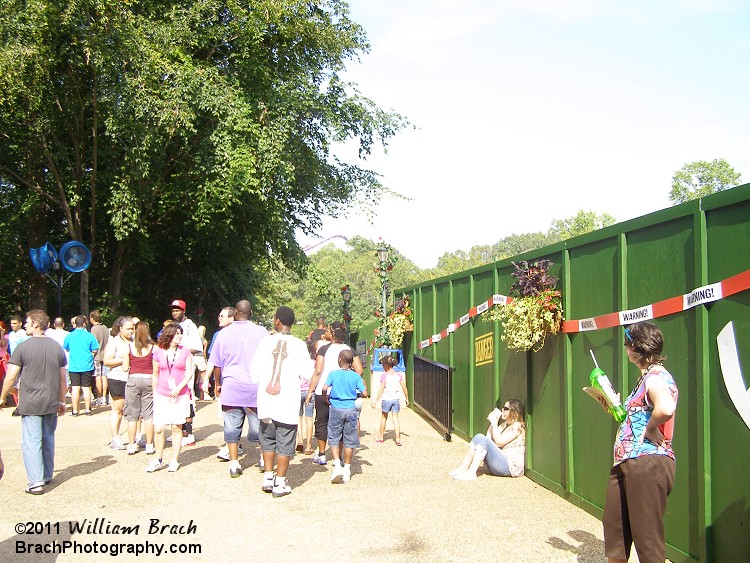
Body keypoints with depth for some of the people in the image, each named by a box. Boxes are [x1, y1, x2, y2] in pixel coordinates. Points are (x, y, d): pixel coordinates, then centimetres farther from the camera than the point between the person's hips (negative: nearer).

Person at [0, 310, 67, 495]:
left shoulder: (23, 347, -9)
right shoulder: (56, 347, 4)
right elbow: (62, 377, 8)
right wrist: (62, 401, 18)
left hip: (30, 404, -4)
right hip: (51, 403, 4)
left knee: (31, 441, -1)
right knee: (48, 439, 16)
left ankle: (36, 481, -6)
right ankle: (47, 476, 26)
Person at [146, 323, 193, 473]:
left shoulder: (185, 351, 3)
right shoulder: (158, 352, 3)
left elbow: (189, 374, -1)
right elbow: (155, 375, 11)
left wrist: (178, 388, -14)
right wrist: (154, 394, 11)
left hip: (180, 395, 0)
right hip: (162, 396, 1)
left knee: (177, 428, 3)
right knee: (158, 428, -2)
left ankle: (174, 461, 12)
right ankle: (159, 460, 13)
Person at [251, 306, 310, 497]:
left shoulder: (265, 341, -1)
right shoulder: (298, 345, -5)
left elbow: (254, 372, -1)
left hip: (266, 401, 2)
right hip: (288, 403, -2)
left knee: (268, 439, 19)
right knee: (285, 443, 6)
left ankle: (268, 478, 21)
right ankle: (280, 484, 9)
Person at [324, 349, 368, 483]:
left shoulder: (333, 374, -4)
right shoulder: (356, 376, -2)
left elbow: (325, 388, -14)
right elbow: (364, 393, -6)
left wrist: (326, 398, 6)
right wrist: (363, 384, 14)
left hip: (336, 409, -1)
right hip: (350, 410, 1)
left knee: (334, 439, 8)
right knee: (349, 441, 9)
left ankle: (337, 465, -9)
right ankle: (347, 469, 15)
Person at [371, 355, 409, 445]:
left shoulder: (384, 375, -10)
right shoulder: (398, 375, 1)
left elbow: (381, 389, -13)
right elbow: (404, 387, 2)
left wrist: (376, 401, -10)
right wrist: (406, 398, 15)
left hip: (386, 399, -3)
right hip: (396, 399, 3)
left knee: (384, 418, 15)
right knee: (395, 418, 7)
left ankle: (381, 437, 27)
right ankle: (398, 439, -2)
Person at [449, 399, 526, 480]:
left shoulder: (517, 426, -8)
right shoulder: (505, 424, 19)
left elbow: (499, 442, -16)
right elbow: (489, 437, 12)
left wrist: (494, 423, -12)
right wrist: (493, 422, 3)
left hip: (511, 466, -9)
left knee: (483, 440, -23)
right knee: (479, 437, -5)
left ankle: (471, 473, -28)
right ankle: (463, 468, -13)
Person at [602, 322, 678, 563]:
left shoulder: (656, 377, -16)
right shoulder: (646, 378, 16)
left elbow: (666, 409, -37)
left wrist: (650, 429, -21)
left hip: (647, 463, -11)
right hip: (627, 463, 11)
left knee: (647, 534, -1)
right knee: (614, 525, 19)